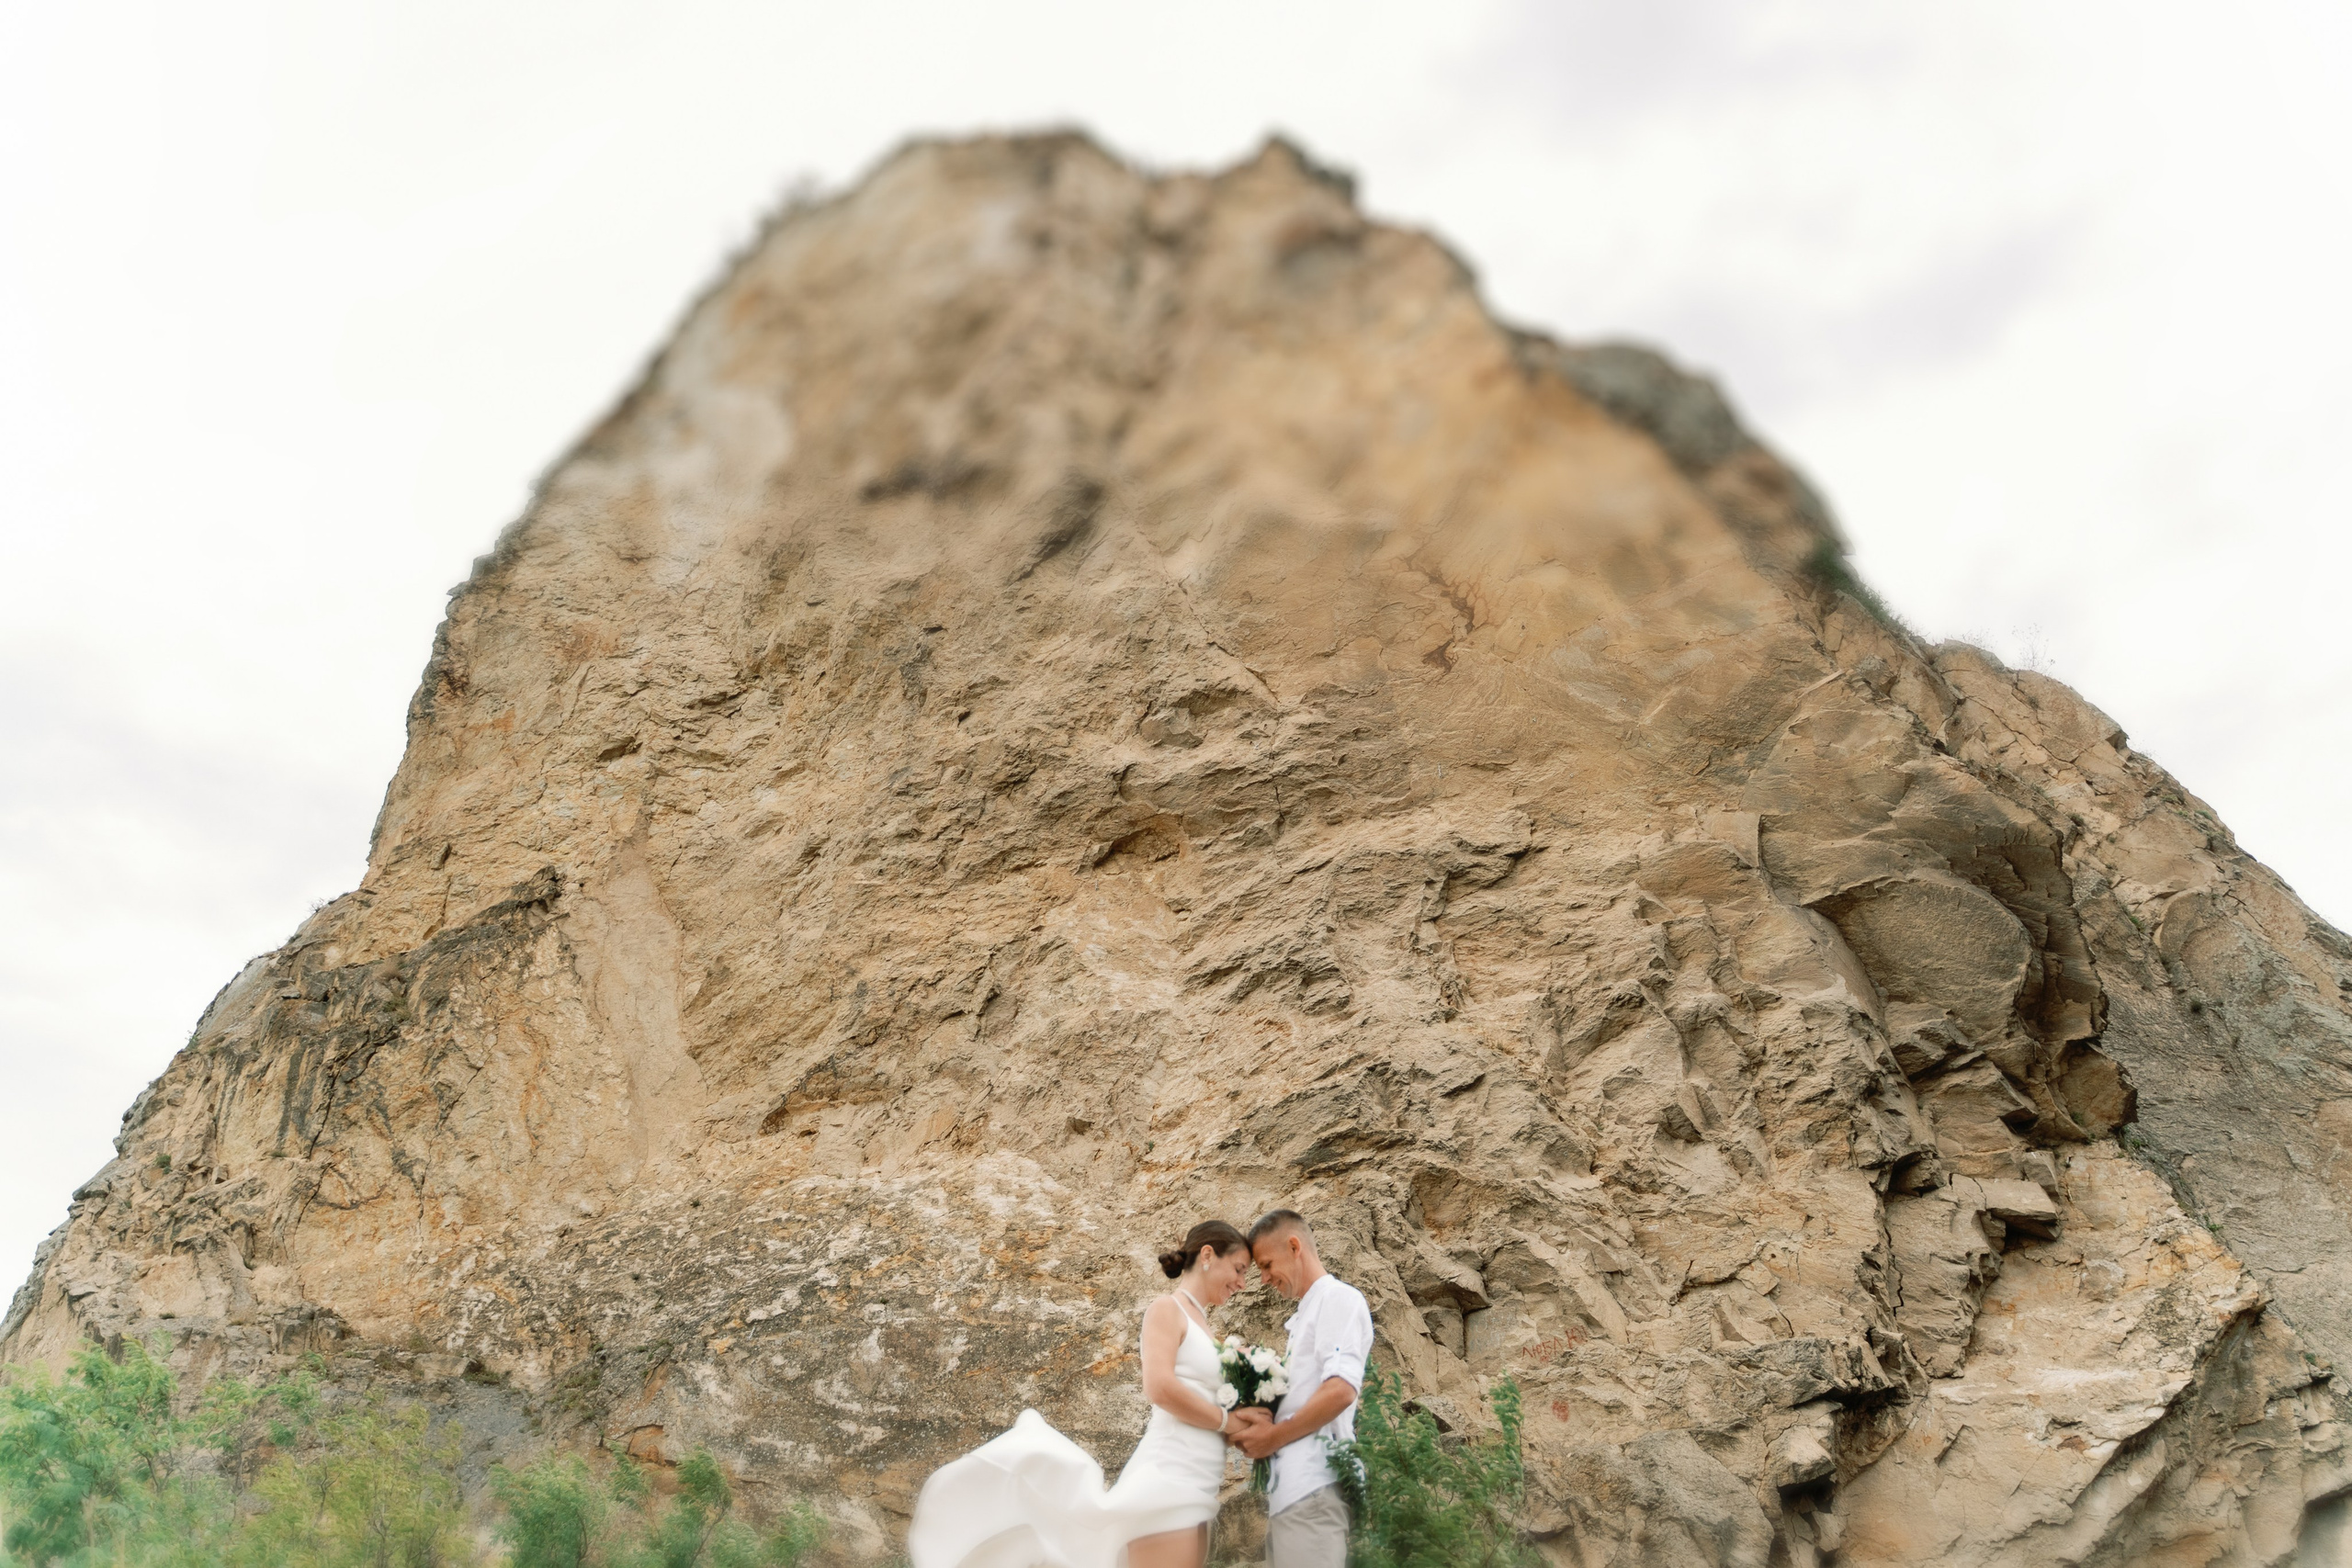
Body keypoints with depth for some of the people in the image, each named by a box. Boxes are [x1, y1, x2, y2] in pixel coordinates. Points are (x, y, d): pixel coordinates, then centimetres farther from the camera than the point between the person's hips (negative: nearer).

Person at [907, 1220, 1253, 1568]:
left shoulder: (1200, 1324, 22)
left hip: (1190, 1487, 8)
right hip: (1169, 1477, -8)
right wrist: (1226, 1421, -9)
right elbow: (1160, 1388, -18)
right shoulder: (1167, 1309, -3)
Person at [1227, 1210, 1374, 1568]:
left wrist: (1272, 1437, -9)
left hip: (1312, 1484, -9)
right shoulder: (1306, 1316, 26)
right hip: (1293, 1484, 9)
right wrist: (1264, 1425, 6)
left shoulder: (1338, 1298, -3)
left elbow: (1341, 1390, -17)